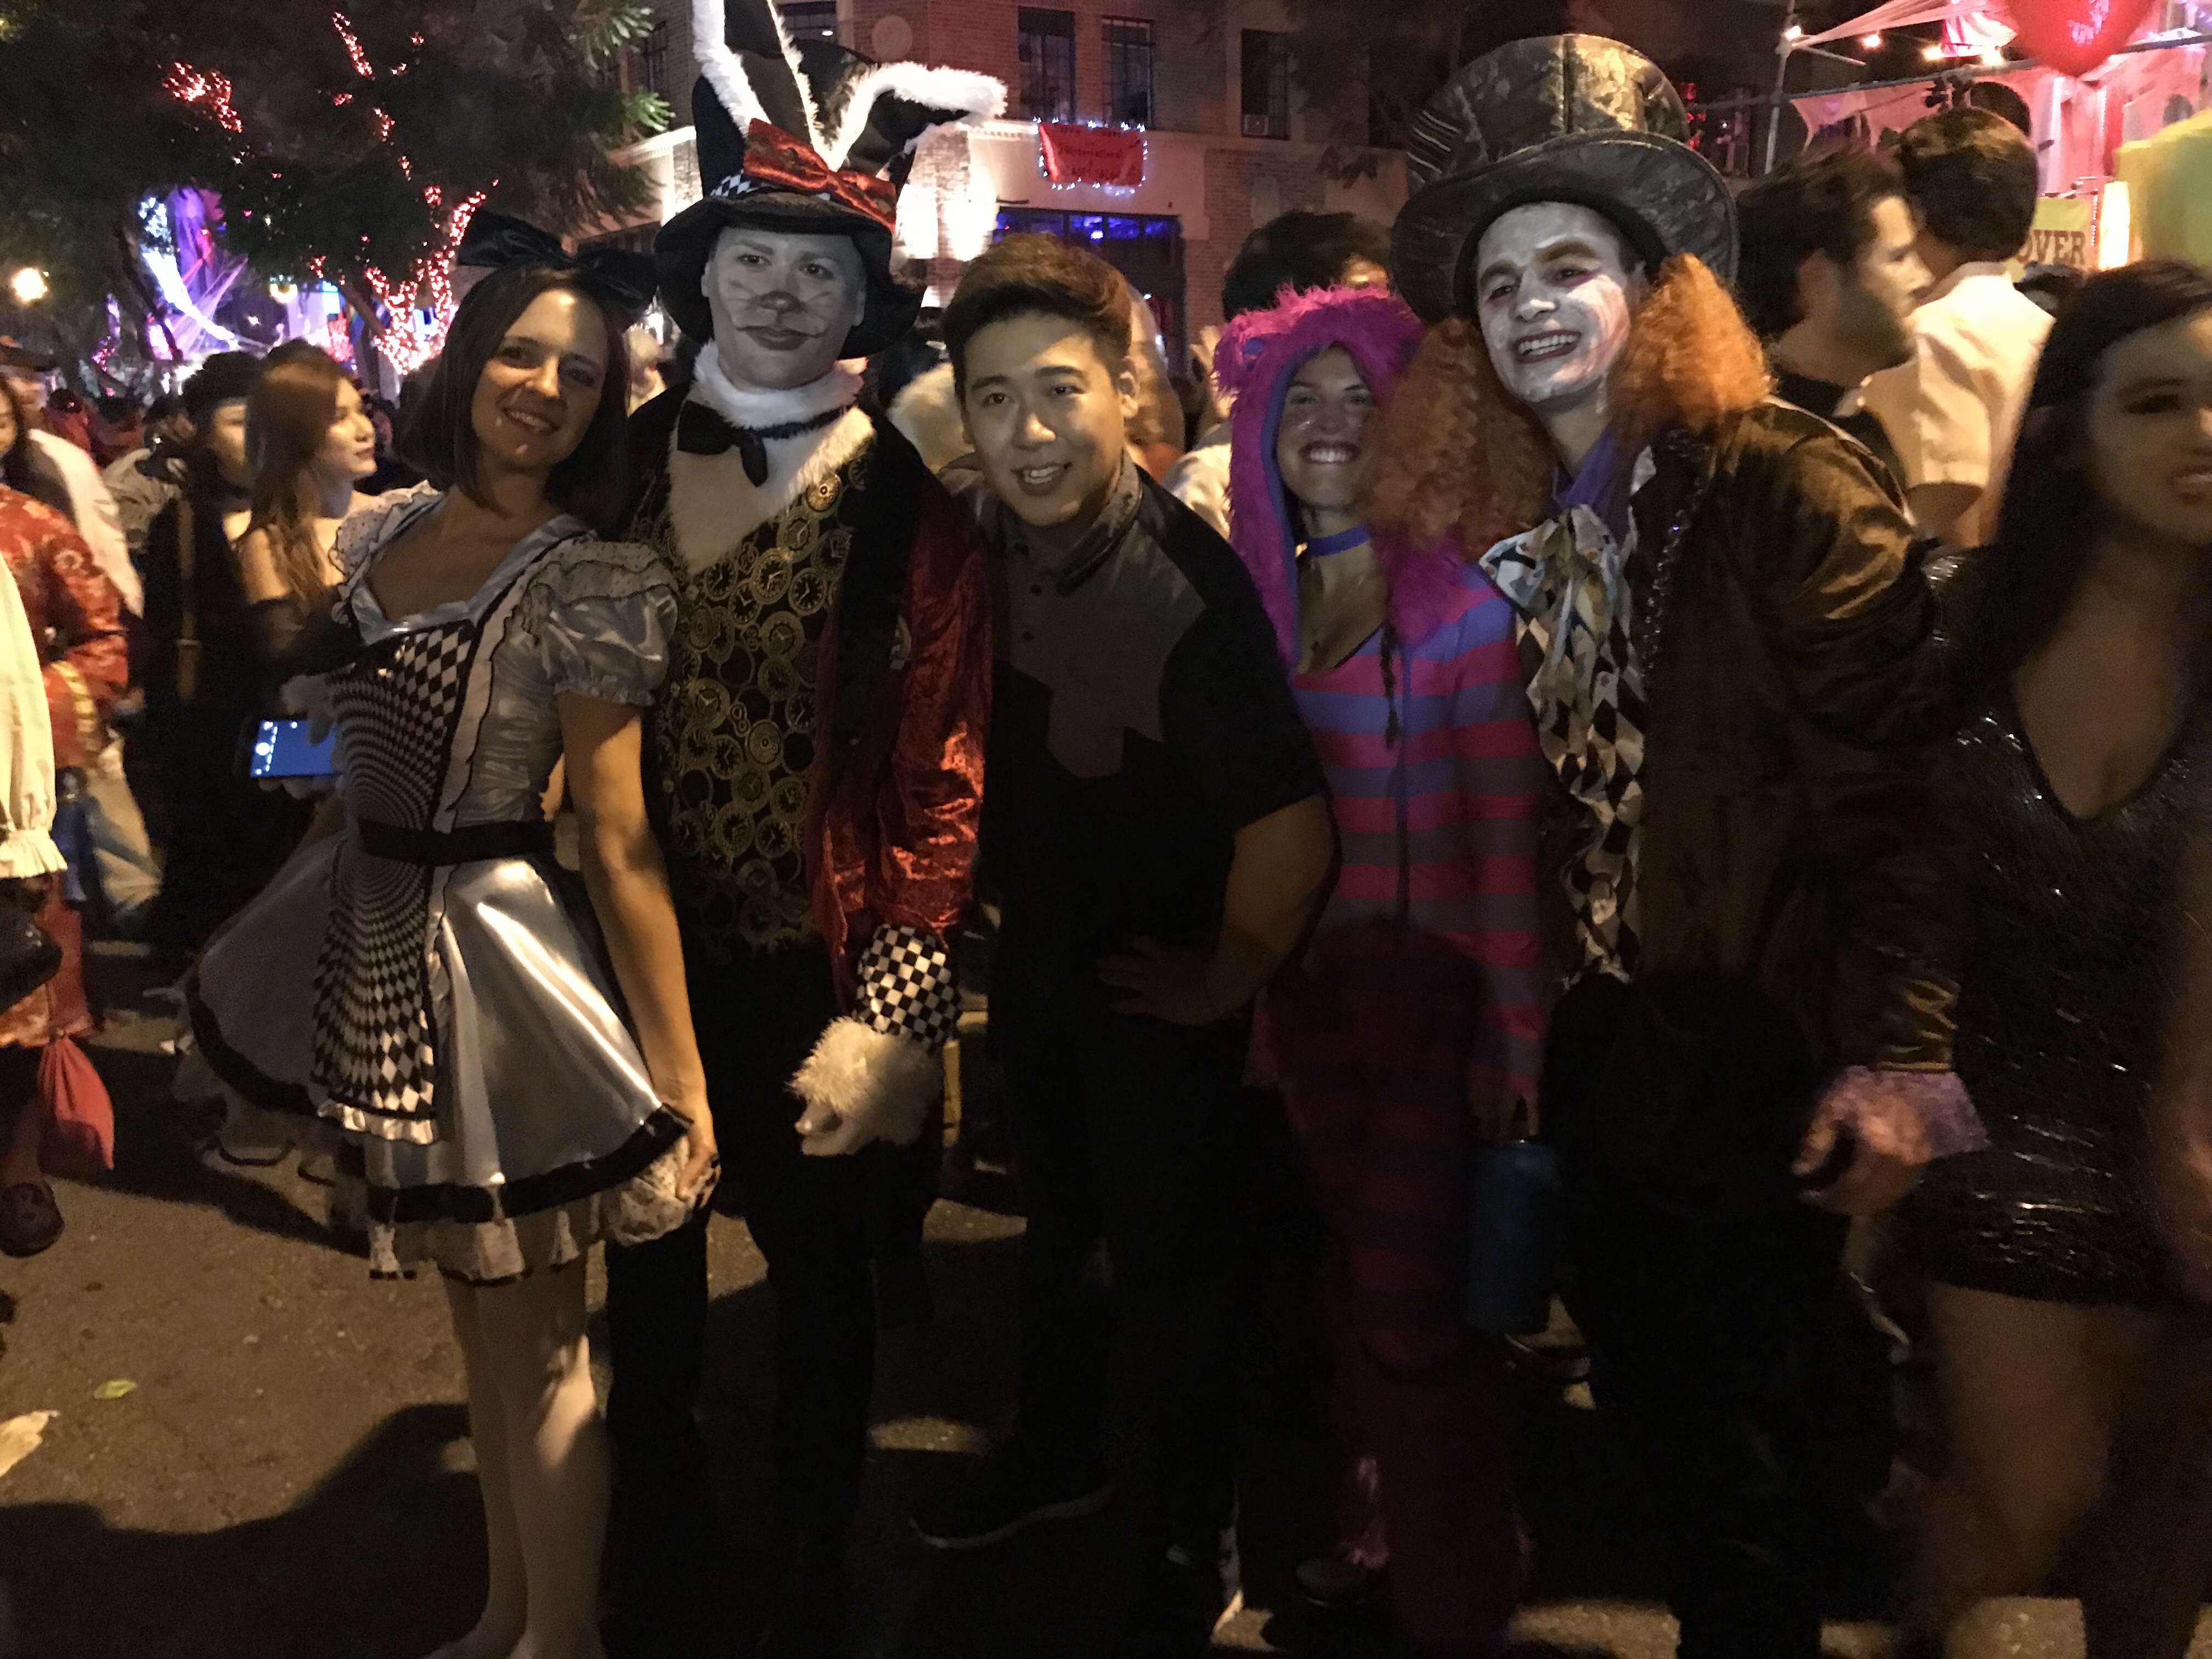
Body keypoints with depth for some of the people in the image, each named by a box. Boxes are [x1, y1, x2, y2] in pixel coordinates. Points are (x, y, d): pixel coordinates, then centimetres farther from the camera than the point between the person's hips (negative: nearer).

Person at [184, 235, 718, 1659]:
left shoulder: (586, 581, -13)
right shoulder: (380, 536, 6)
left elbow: (620, 841, -16)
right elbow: (351, 757, 14)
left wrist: (680, 1074, -18)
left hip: (496, 955, -7)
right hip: (374, 947, 7)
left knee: (537, 1336, 7)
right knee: (478, 1318, 20)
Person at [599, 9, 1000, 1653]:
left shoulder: (910, 499, -6)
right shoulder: (623, 458, 3)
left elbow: (942, 773, -10)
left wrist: (894, 1010, -15)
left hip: (818, 975, -3)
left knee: (825, 1295, 15)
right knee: (646, 1287, 17)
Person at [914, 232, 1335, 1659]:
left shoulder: (1185, 582, -31)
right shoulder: (981, 539, -8)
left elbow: (1292, 829, -35)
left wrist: (1223, 982, -19)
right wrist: (1007, 925, 10)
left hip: (1158, 991, -7)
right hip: (1039, 962, 7)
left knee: (1172, 1263, 11)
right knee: (1061, 1217, 25)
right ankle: (1059, 1453, 50)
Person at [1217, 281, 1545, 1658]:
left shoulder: (1464, 600, -10)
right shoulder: (1261, 599, 5)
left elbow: (1510, 835, -13)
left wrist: (1517, 1028, -15)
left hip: (1433, 988, -5)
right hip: (1308, 986, 5)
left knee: (1411, 1304, 0)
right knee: (1362, 1274, 17)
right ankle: (1379, 1515, 40)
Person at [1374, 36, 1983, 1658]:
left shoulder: (1787, 486, -13)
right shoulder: (1518, 520, 7)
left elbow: (1893, 790, -18)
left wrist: (1899, 1061, -23)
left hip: (1751, 1059, -6)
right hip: (1602, 1051, 6)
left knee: (1748, 1458, 8)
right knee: (1656, 1411, 20)